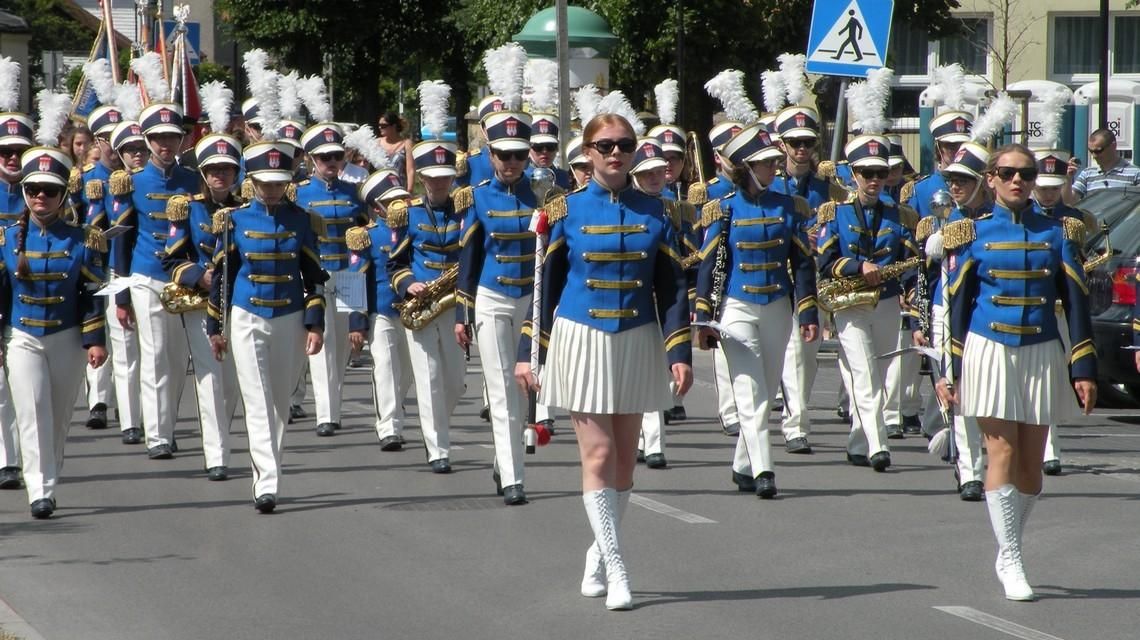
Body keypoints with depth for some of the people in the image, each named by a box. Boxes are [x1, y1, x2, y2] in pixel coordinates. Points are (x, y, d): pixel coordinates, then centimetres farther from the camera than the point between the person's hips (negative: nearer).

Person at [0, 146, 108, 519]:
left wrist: (95, 341, -5)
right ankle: (39, 492, -17)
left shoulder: (81, 241, -1)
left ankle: (49, 482, 25)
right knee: (34, 413, -13)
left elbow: (93, 293, 0)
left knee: (59, 417, 10)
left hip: (67, 339, 1)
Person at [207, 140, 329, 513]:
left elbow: (314, 276, 6)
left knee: (280, 405, 9)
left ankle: (267, 476, 23)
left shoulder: (300, 220, 4)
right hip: (247, 320, -2)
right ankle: (267, 485, -16)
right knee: (258, 403, -10)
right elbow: (221, 275, 5)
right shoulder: (235, 220, 0)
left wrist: (315, 324, -1)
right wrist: (216, 327, 4)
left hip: (290, 321, 2)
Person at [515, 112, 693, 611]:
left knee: (624, 456, 8)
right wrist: (528, 353, -1)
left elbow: (672, 287, 3)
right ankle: (615, 570, -7)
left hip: (638, 343, 2)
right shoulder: (566, 211, 0)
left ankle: (598, 557, 24)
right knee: (598, 452, -8)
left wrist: (680, 353, -5)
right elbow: (544, 285, 2)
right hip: (582, 341, -2)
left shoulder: (656, 213, 4)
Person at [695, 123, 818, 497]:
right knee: (751, 393, -11)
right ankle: (762, 471, -17)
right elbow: (709, 266, -1)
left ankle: (743, 466, 23)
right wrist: (704, 320, -5)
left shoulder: (788, 207, 6)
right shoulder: (724, 210, -3)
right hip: (737, 309, -4)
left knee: (767, 392, 9)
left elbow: (803, 263, 8)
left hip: (777, 309, 4)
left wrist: (808, 315, 3)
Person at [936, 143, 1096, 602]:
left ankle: (1009, 551, 21)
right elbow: (956, 306, 4)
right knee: (1002, 454, -9)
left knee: (1031, 462, 4)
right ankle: (1010, 562, -7)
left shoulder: (1058, 234, 6)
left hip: (1041, 356, 2)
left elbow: (1077, 303, 7)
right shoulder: (974, 235, 3)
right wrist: (949, 372, -1)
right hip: (989, 352, -2)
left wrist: (1084, 370, 1)